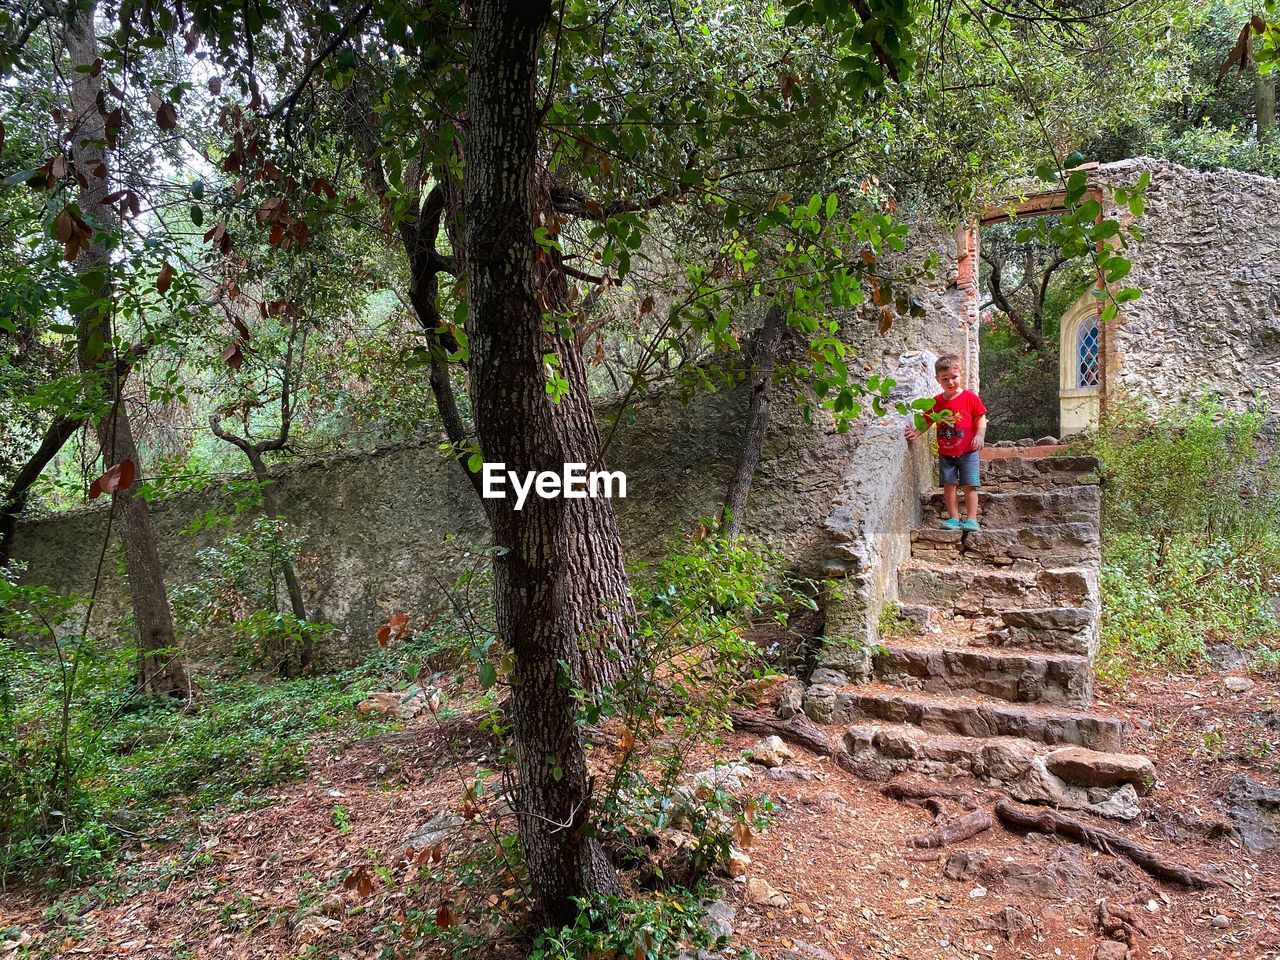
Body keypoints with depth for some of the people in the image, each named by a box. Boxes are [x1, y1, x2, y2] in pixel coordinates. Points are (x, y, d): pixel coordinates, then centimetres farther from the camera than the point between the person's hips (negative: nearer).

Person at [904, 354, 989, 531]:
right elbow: (928, 421, 9)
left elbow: (981, 418, -4)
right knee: (949, 484, 2)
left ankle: (971, 519, 1)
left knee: (969, 485, -3)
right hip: (945, 453, 3)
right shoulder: (937, 401, 3)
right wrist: (916, 432, -6)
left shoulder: (970, 397, -6)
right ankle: (954, 518, 9)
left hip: (967, 452, -3)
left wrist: (980, 435, -19)